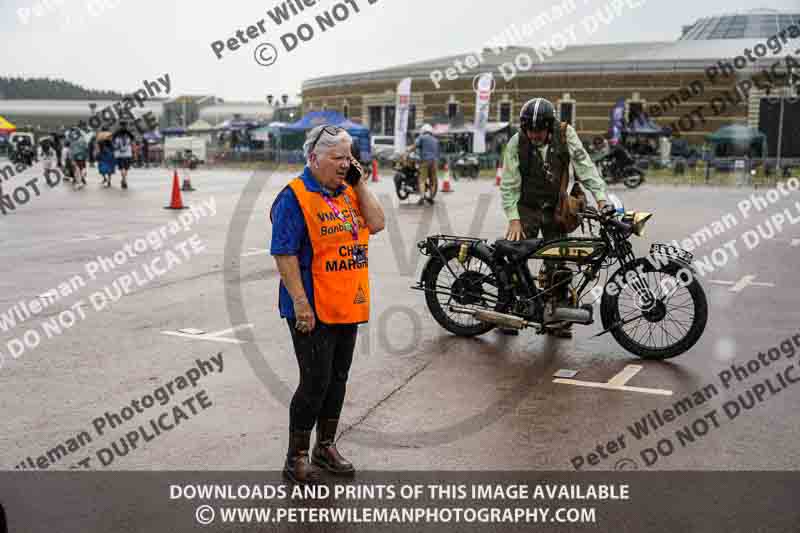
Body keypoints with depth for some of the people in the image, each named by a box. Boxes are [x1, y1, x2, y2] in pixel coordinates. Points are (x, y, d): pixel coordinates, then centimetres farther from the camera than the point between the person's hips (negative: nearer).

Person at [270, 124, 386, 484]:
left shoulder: (349, 192, 12)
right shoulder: (295, 197, -11)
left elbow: (376, 224, 3)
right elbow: (285, 254, -16)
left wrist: (359, 183, 0)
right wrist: (300, 302, -20)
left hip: (348, 306, 7)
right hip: (313, 311, -7)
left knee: (337, 380, 15)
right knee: (315, 382, -3)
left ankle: (326, 446, 30)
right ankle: (296, 457, 12)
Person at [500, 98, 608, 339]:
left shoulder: (565, 135, -12)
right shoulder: (516, 143, -14)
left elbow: (584, 166, -13)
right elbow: (509, 184, -11)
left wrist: (601, 198, -23)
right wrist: (513, 219, -18)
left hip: (555, 210, 1)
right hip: (527, 208, -1)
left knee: (556, 264, 1)